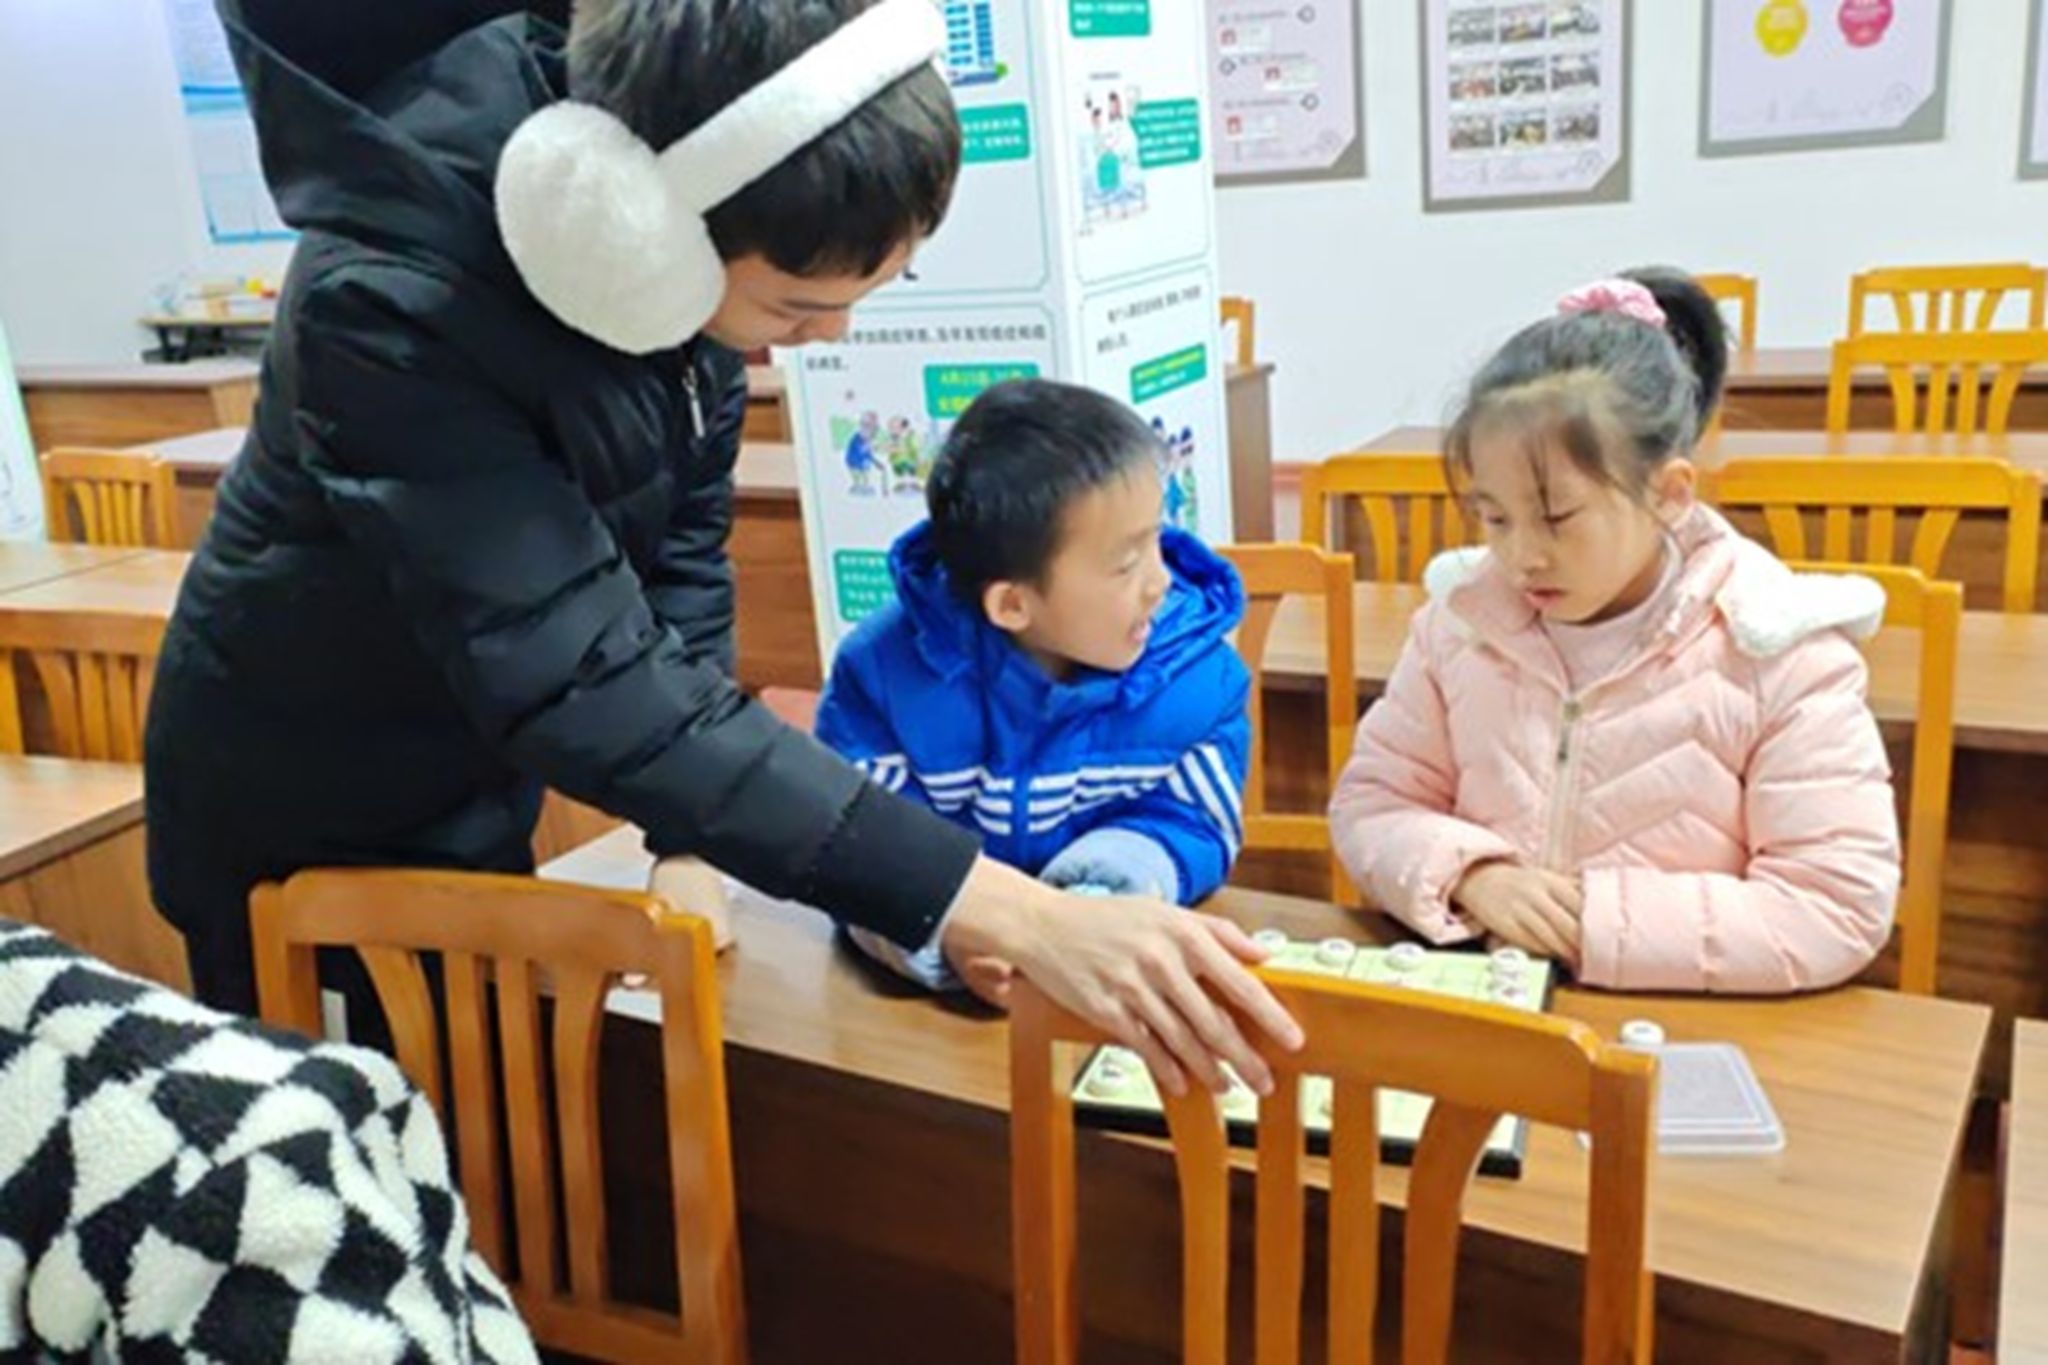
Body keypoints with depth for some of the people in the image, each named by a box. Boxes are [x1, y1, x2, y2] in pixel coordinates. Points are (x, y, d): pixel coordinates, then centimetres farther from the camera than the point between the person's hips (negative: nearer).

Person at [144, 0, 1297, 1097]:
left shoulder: (713, 229, -17)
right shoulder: (389, 307, -37)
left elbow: (682, 537, -6)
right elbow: (595, 693, -42)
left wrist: (687, 839, -14)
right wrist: (1012, 915, -48)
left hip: (476, 795, 5)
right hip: (306, 821, -5)